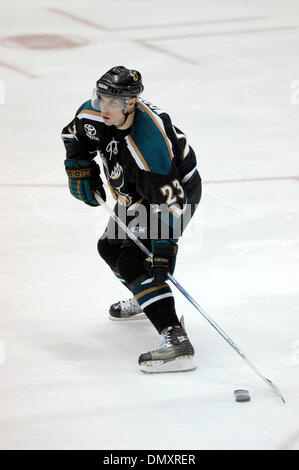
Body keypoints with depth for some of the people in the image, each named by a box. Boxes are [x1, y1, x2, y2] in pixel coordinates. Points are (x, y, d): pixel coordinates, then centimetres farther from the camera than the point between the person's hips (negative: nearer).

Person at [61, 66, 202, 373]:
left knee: (132, 261, -22)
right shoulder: (94, 114, -17)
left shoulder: (150, 143, -39)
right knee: (110, 247, 21)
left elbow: (168, 201, -37)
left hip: (177, 190, -9)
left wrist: (163, 252, -38)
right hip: (137, 193, 9)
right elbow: (74, 137, 8)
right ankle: (144, 300, 48)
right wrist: (80, 171, -3)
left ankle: (175, 339, -31)